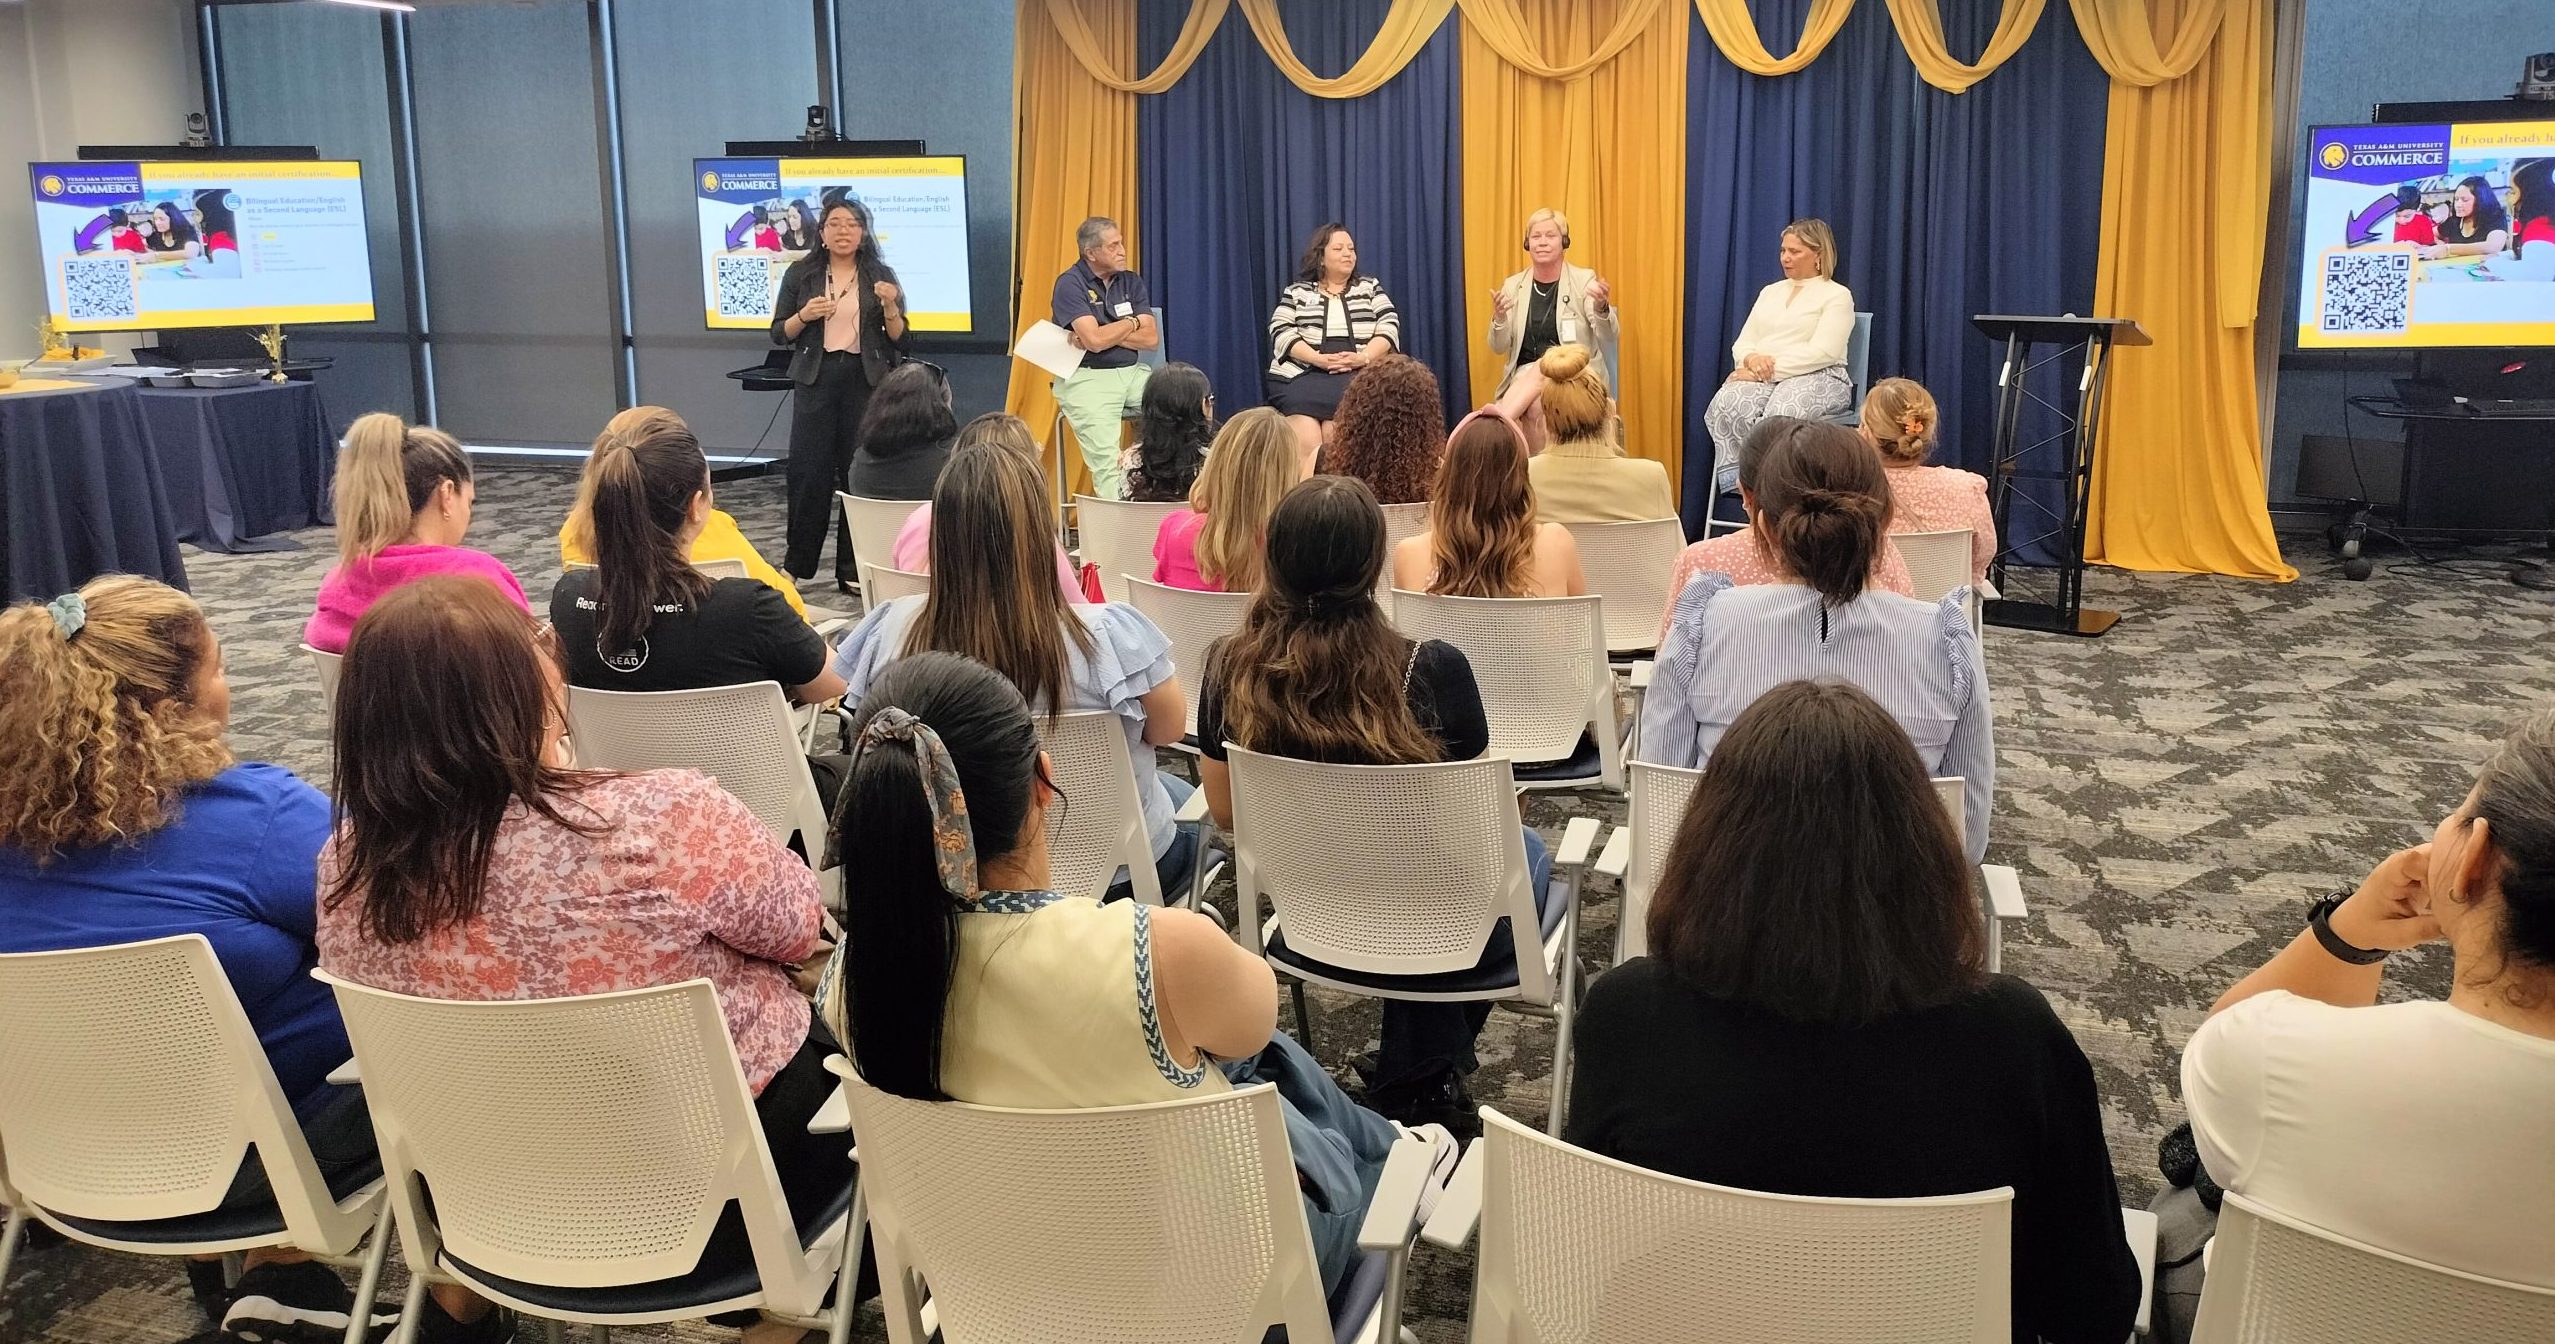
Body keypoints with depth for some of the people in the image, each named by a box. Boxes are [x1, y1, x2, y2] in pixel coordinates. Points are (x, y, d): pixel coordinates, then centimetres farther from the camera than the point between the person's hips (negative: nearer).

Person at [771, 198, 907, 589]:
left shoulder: (881, 276, 6)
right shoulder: (800, 274, 6)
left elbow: (899, 340, 6)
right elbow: (779, 334, 8)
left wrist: (890, 307, -12)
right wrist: (804, 315, -11)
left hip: (866, 382, 0)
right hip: (816, 380, 0)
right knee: (808, 471, -2)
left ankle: (854, 569, 6)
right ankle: (797, 564, 10)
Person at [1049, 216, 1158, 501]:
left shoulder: (1132, 282, 12)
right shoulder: (1070, 284, -5)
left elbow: (1152, 339, 3)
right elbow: (1094, 340, -17)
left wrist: (1107, 334, -10)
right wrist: (1132, 323, 0)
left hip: (1132, 371, 6)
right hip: (1086, 377, -5)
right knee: (1107, 459, -24)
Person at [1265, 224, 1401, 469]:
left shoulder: (1370, 288, 20)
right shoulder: (1296, 292, 16)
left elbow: (1389, 327, 8)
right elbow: (1281, 333, 3)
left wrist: (1363, 357, -11)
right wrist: (1319, 359, -12)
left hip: (1359, 375, 0)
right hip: (1303, 374, 0)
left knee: (1335, 433, -26)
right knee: (1306, 440, -26)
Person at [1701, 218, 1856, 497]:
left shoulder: (1837, 295, 4)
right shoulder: (1770, 292, 24)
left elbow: (1822, 352, -11)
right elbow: (1742, 342, 16)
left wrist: (1772, 368, -18)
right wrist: (1752, 359, -9)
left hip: (1819, 378, -5)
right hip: (1764, 377, 5)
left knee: (1780, 414, -40)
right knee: (1726, 405, -31)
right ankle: (1734, 481, -29)